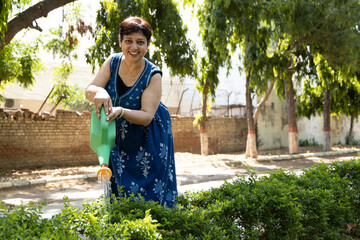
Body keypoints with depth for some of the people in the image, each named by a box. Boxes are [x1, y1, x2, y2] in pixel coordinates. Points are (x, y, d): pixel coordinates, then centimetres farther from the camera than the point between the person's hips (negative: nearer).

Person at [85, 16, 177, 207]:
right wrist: (99, 92, -38)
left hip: (148, 140, -3)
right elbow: (89, 91, -14)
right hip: (119, 138, 4)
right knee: (120, 190, 10)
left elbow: (147, 116, -24)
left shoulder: (152, 75, -20)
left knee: (148, 194, 1)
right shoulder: (113, 62, -9)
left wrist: (120, 111, -42)